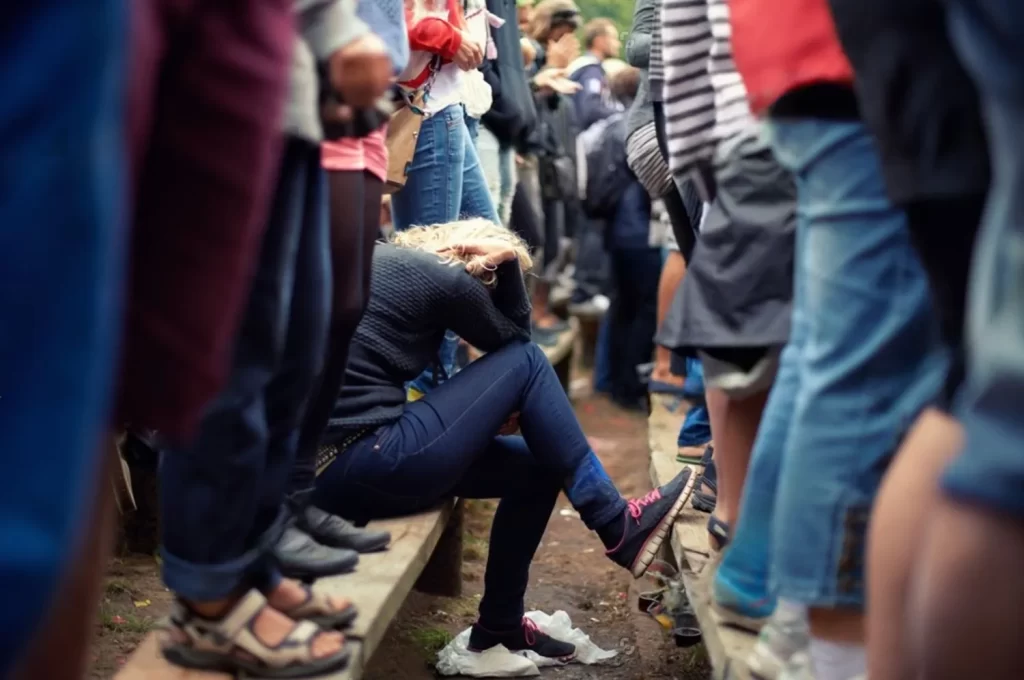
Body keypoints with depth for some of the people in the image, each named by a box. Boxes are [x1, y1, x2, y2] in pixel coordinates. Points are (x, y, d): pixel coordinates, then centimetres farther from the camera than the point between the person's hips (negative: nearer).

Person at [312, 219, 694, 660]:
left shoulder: (379, 257, 19)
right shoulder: (445, 278, -4)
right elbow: (515, 340, 13)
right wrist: (507, 258, 9)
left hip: (322, 465, 9)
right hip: (368, 465, -8)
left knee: (536, 466, 16)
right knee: (526, 362, 0)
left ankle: (500, 628, 28)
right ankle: (616, 524, 4)